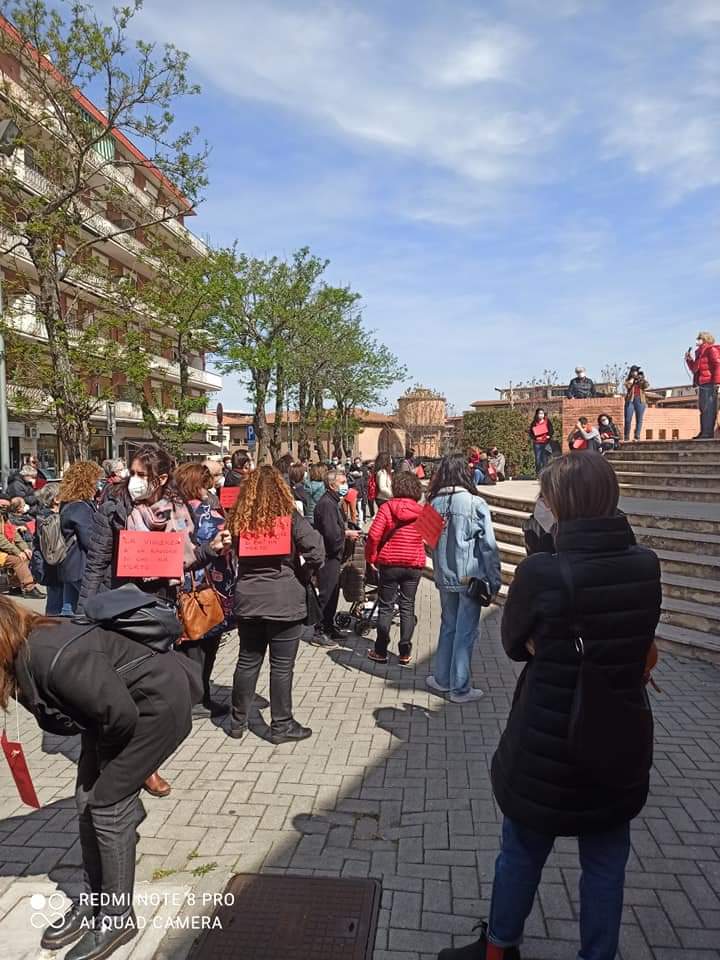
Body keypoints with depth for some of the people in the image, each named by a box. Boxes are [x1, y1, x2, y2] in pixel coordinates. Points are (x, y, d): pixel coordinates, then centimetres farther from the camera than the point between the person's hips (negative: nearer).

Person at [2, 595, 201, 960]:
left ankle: (117, 918, 14)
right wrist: (96, 751, 7)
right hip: (121, 705, 9)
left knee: (107, 804, -5)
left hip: (158, 703, -9)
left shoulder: (55, 659, -35)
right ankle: (91, 902, 31)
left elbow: (121, 714, -31)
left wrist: (102, 750, -9)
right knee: (87, 800, 12)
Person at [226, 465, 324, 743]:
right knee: (282, 665, 6)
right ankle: (282, 726, 17)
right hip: (285, 601, -4)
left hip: (247, 600, 4)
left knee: (248, 661, 16)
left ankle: (238, 722, 27)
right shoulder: (290, 518, -11)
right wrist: (300, 577, -2)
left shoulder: (238, 520, 0)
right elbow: (317, 552, -16)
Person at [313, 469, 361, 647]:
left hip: (333, 556, 11)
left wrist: (346, 532, 3)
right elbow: (333, 535, -26)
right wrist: (348, 534, -8)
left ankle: (329, 627, 31)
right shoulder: (326, 504, -20)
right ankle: (319, 632, 7)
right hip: (328, 557, -11)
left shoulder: (333, 502, 15)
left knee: (333, 593, 19)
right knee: (326, 595, -2)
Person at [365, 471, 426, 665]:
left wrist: (371, 558, -2)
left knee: (386, 607, 8)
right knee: (407, 607, 11)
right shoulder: (421, 511, -3)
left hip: (390, 563, -2)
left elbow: (373, 535, -14)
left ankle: (380, 651, 15)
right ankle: (405, 652, 15)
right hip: (415, 564, 2)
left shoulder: (387, 507, -10)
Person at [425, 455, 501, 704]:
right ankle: (460, 688, 13)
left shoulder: (434, 503, -1)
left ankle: (442, 679, 28)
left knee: (447, 627, 19)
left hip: (445, 578, 5)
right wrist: (494, 581, -4)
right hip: (471, 578, -4)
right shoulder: (475, 504, -14)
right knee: (466, 632, 5)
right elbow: (488, 546, -12)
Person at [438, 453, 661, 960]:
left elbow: (516, 642, -9)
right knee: (606, 865, 22)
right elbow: (642, 646, 3)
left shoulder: (542, 572, -25)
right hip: (622, 741, 4)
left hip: (549, 745, -3)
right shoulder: (647, 566, -10)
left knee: (523, 852, 20)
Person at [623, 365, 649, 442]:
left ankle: (637, 436, 0)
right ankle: (626, 437, -3)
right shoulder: (628, 380, 13)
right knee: (628, 419, -7)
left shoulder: (642, 380, 16)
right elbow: (627, 385, -9)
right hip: (630, 400, -1)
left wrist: (642, 379, -10)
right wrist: (633, 378, -4)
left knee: (639, 420, -2)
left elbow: (646, 386, -4)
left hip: (640, 400, 1)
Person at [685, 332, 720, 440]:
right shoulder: (699, 353, 23)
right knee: (703, 409, 8)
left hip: (710, 384, -9)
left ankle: (708, 432, -15)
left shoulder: (711, 350, -2)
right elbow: (695, 370, 28)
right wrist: (689, 360, 14)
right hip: (702, 384, 9)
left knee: (709, 408, -12)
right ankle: (704, 432, 10)